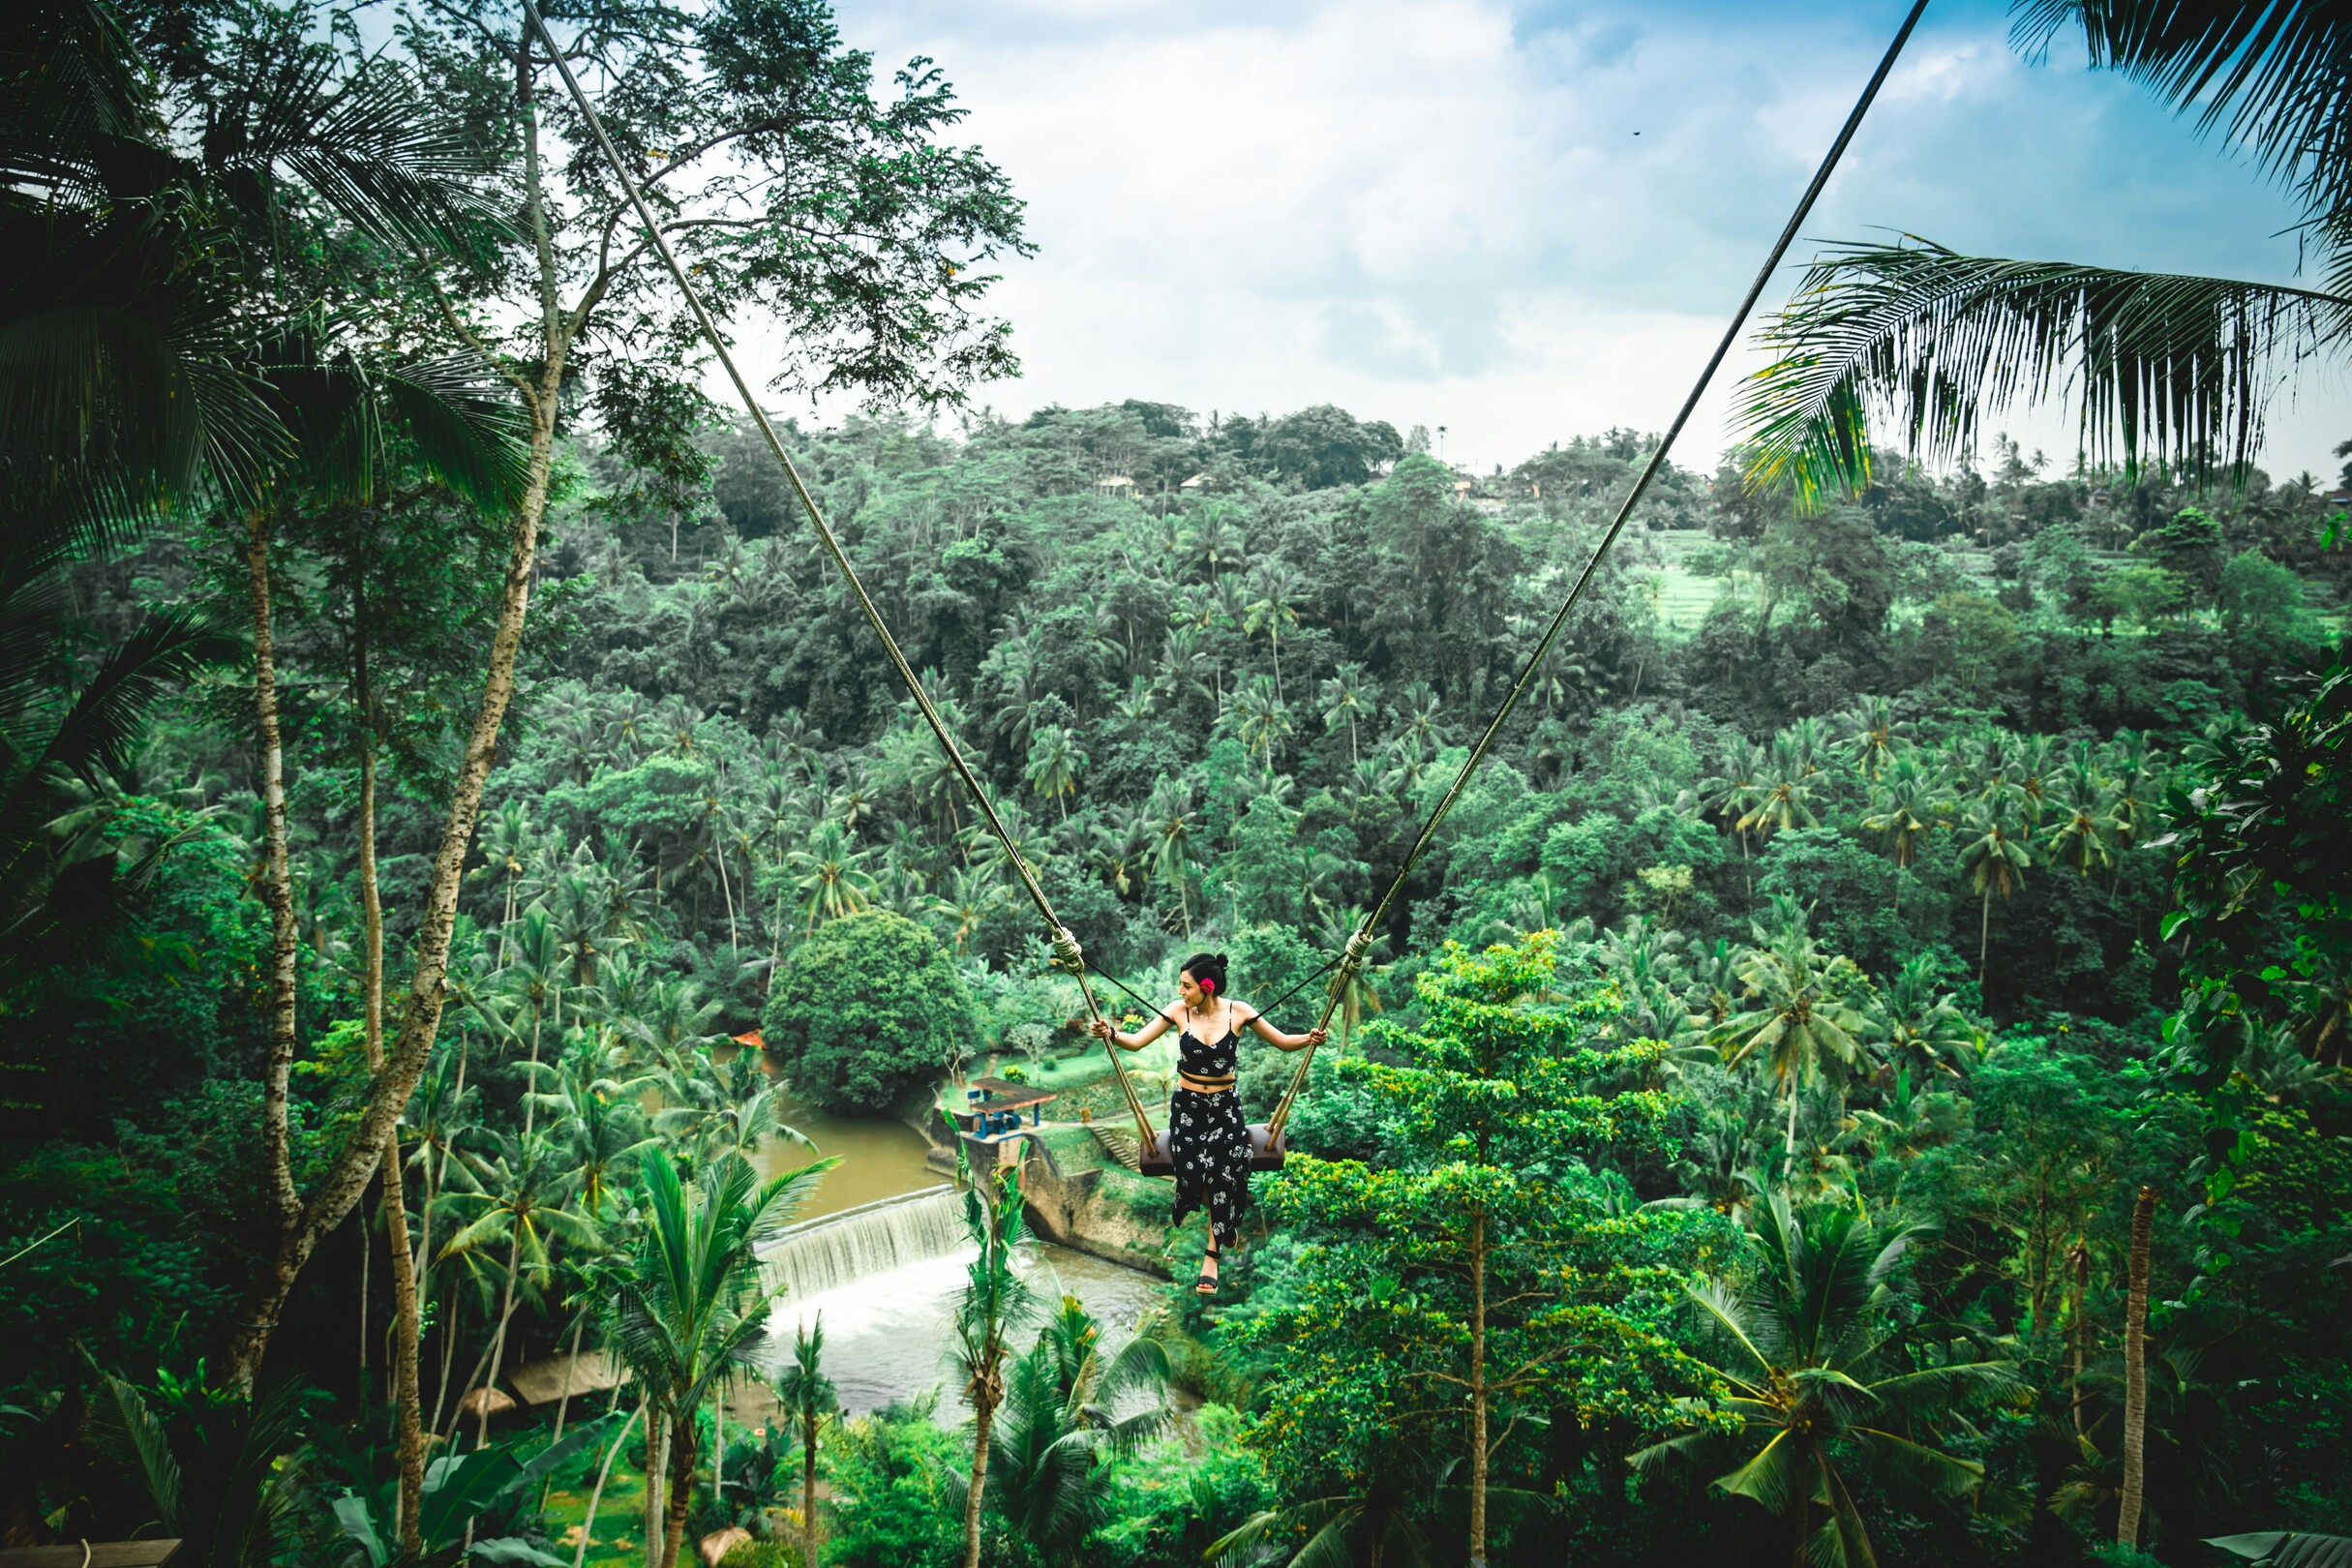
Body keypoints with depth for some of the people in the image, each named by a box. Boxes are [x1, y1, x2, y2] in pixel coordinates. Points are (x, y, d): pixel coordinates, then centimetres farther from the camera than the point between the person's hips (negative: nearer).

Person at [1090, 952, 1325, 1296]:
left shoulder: (1238, 1011, -8)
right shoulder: (1178, 1011, -7)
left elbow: (1283, 1041, -2)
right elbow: (1137, 1041, -11)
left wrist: (1309, 1039, -22)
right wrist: (1111, 1034, -31)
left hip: (1225, 1106, 0)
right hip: (1186, 1105, 0)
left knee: (1225, 1173, -19)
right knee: (1193, 1170, -20)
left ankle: (1212, 1255, -3)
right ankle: (1226, 1227, 14)